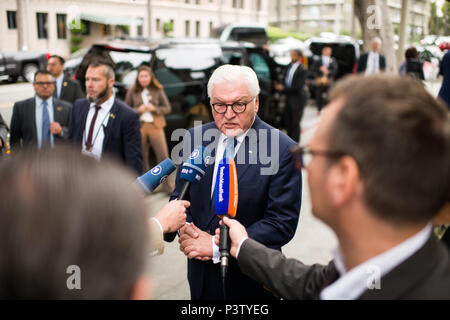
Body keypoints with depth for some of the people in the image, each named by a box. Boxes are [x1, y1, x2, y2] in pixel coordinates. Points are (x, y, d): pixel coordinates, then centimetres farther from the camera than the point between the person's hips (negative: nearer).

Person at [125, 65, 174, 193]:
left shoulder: (158, 91, 6)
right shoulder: (132, 92, 5)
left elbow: (167, 108, 6)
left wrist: (154, 108, -11)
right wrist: (138, 110, -11)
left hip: (155, 126, 0)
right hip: (139, 127, 1)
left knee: (163, 156, -5)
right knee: (142, 157, 5)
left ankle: (169, 187, 3)